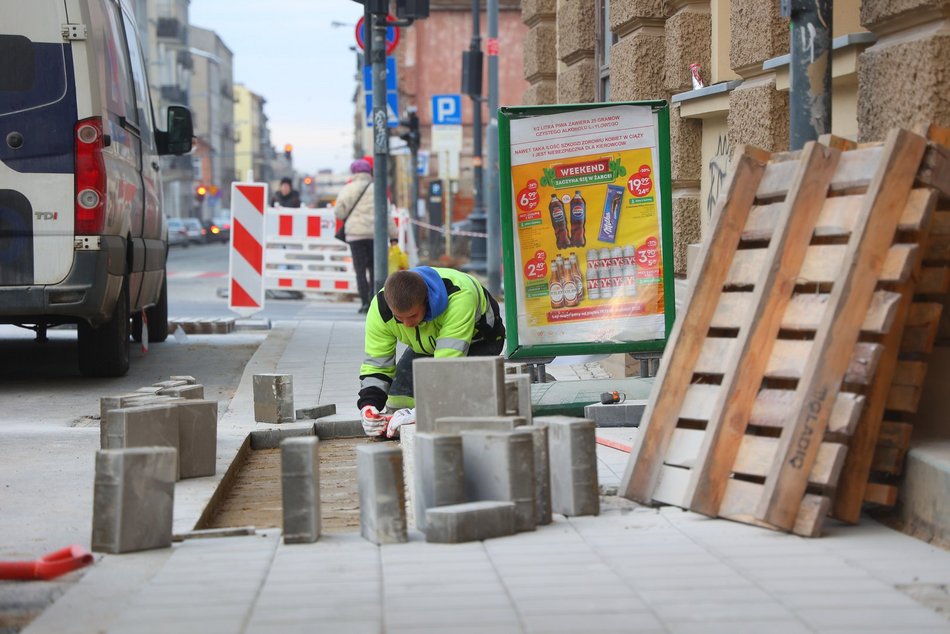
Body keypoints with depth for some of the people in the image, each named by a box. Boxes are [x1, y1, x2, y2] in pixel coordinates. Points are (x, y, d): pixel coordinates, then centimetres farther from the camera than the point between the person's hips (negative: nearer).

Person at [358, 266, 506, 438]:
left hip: (478, 339, -5)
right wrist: (368, 406, -39)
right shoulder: (380, 309, -29)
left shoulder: (458, 297, -46)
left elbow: (449, 361, -49)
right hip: (426, 345, 5)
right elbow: (375, 364, -21)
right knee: (398, 402, -10)